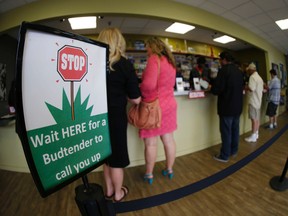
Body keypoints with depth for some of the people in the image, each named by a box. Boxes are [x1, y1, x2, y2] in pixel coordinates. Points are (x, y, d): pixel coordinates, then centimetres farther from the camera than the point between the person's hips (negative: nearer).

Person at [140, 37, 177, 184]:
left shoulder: (154, 59, -12)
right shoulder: (170, 61, 13)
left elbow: (149, 84, -26)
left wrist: (142, 93, -8)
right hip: (169, 105, 8)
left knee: (150, 143, 7)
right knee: (169, 140, 16)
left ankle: (149, 174, 25)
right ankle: (169, 170, 34)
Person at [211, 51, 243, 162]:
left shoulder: (224, 70, -15)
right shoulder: (239, 71, 10)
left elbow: (217, 90, -20)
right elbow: (240, 88, 18)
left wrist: (212, 86, 3)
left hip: (227, 107, -8)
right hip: (237, 106, 8)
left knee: (226, 131, 1)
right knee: (235, 130, 17)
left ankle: (224, 156, 12)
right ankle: (233, 151, 32)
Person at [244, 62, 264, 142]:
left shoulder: (252, 77, -14)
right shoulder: (259, 77, 16)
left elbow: (251, 88, -24)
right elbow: (261, 89, 20)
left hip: (253, 101, -9)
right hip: (258, 100, 9)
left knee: (254, 118, -4)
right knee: (257, 118, 13)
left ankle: (253, 136, 2)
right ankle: (256, 134, 22)